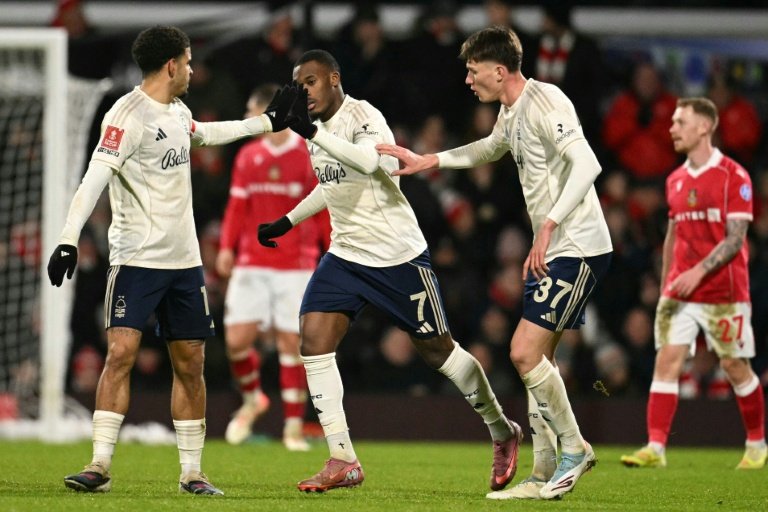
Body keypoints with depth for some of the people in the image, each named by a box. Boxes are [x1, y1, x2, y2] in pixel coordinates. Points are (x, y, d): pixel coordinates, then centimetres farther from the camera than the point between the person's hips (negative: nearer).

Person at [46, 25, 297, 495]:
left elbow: (201, 135, 35)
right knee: (120, 353, -15)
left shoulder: (178, 112, 11)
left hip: (184, 261, 7)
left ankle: (192, 472, 12)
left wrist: (268, 122, 41)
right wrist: (69, 240, -33)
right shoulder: (129, 115, -14)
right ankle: (101, 466, -12)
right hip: (137, 259, -7)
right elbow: (94, 179, -23)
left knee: (190, 363, 6)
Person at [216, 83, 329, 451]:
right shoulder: (247, 158, 8)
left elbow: (325, 212, 2)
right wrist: (226, 246, -1)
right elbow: (237, 207, 11)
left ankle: (294, 425, 4)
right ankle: (252, 399, 23)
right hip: (252, 264, 3)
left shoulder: (310, 157, -3)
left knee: (291, 342, -5)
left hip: (296, 265, -3)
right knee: (237, 338, -5)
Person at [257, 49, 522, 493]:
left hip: (398, 256, -7)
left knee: (437, 349, 3)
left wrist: (311, 132, -48)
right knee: (314, 340, -11)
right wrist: (288, 221, 22)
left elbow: (369, 161, -40)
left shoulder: (363, 117, -17)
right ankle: (343, 462, -9)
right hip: (346, 255, 7)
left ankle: (503, 432, 25)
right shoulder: (317, 129, 7)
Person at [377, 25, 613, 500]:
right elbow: (490, 148, 37)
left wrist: (549, 225, -33)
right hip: (551, 250, 10)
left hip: (578, 248, -10)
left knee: (525, 351, -15)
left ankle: (575, 447, 0)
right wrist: (428, 161, 32)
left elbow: (587, 165, -28)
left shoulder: (545, 102, -17)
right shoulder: (510, 112, 14)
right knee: (539, 358, 10)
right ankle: (544, 474, 15)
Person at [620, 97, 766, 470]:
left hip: (724, 293, -5)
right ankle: (655, 448, -12)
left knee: (735, 366, 2)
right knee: (666, 360, -8)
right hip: (679, 292, 5)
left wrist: (699, 271, -23)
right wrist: (665, 285, 15)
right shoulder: (675, 180, 11)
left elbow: (735, 239, -14)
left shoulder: (733, 176, -9)